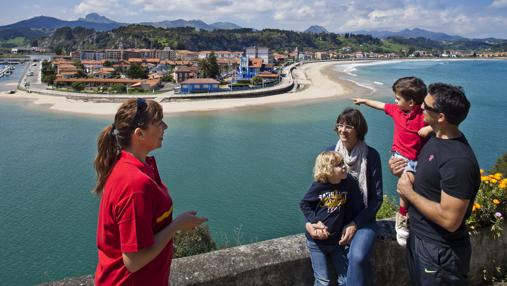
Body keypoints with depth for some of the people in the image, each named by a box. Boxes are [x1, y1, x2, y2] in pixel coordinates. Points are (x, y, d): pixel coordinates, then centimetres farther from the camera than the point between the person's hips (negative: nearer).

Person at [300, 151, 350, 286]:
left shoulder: (345, 184, -7)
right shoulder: (318, 186, -17)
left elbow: (345, 207, 6)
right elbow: (304, 204, -6)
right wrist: (315, 222, -15)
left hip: (336, 240, 4)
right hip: (316, 240, -3)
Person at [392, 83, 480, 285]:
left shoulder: (458, 160, -30)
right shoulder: (436, 139, 0)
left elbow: (450, 220, -30)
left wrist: (409, 192, -20)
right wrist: (405, 174, -4)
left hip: (439, 251, -9)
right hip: (418, 235, 9)